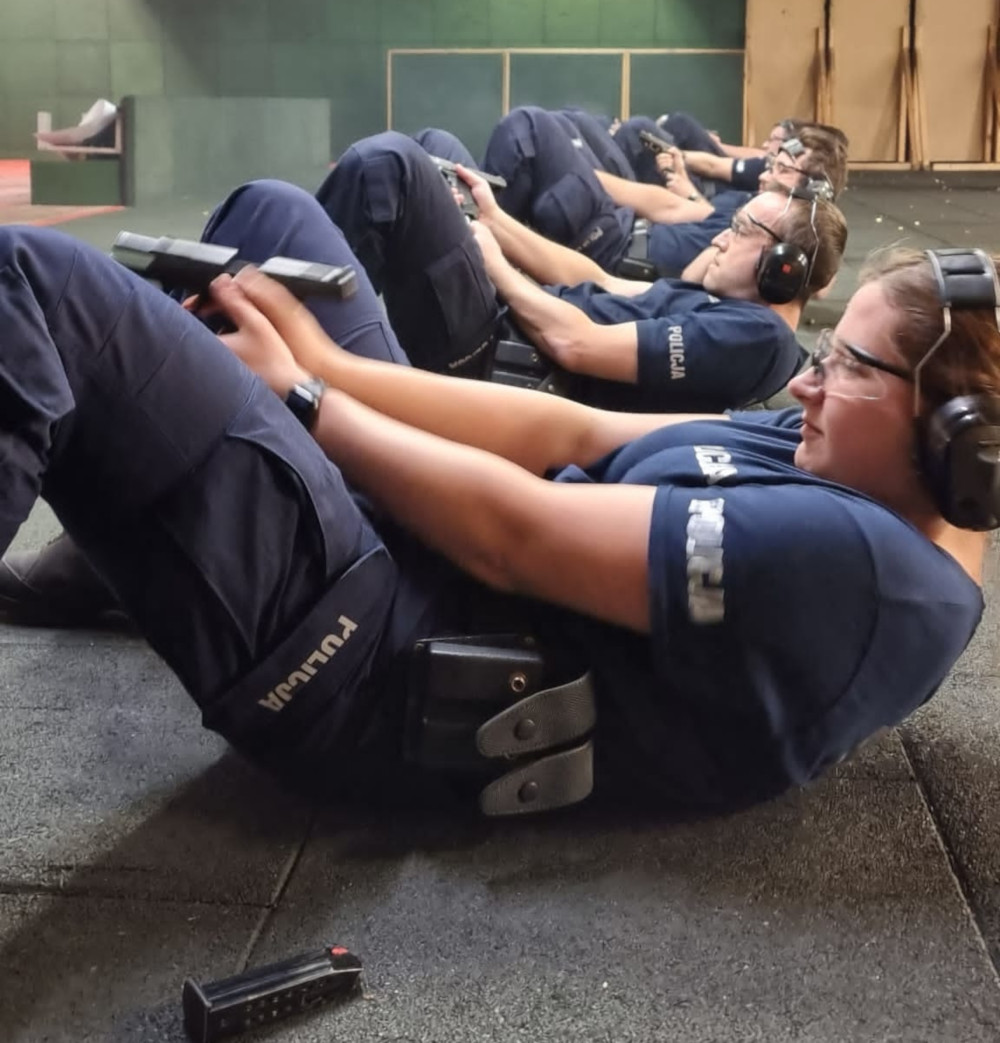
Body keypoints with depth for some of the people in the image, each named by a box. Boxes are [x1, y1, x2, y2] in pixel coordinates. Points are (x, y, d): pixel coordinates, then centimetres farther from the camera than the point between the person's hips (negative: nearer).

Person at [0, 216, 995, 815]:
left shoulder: (851, 561, -23)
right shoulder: (836, 464, 6)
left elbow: (516, 534, -23)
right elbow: (573, 433, 2)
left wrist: (297, 395, -12)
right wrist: (327, 365, -6)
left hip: (365, 649, -10)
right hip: (410, 552, 10)